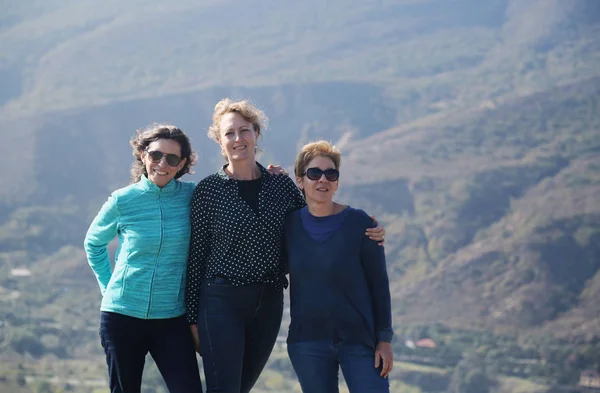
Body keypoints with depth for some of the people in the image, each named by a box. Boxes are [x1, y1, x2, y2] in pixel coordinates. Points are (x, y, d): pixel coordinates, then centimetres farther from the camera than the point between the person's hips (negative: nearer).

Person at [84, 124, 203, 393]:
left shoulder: (191, 196, -1)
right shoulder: (123, 200, -2)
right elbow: (94, 243, 14)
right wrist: (108, 287, 7)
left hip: (172, 318, 0)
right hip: (122, 317, 0)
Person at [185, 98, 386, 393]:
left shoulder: (281, 185, 6)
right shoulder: (208, 190, -4)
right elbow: (196, 255, -1)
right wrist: (192, 318, -1)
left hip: (269, 303, 4)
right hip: (222, 302, -4)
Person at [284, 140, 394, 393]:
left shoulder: (359, 223, -5)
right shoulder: (290, 224, 3)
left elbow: (378, 283, -1)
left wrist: (384, 339, -5)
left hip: (359, 341, -2)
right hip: (308, 344, 2)